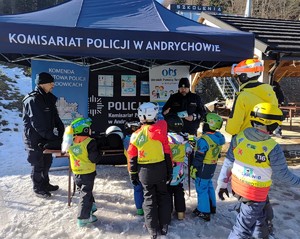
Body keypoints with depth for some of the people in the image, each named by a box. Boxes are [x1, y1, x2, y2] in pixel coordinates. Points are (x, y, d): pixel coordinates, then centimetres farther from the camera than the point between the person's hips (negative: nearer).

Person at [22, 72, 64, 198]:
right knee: (38, 164, 5)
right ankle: (38, 188, 22)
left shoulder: (48, 98, 7)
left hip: (46, 138, 8)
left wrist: (62, 132, -2)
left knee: (47, 162, 18)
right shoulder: (32, 100, -20)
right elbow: (37, 124, -25)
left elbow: (55, 117, 9)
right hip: (34, 139, -8)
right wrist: (53, 137, -24)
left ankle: (45, 184, 35)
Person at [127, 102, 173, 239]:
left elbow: (132, 158, 0)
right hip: (160, 169, 0)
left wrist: (133, 175, 10)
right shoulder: (159, 130, -12)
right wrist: (169, 170, 3)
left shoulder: (136, 135, -5)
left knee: (149, 198, 13)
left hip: (144, 171, 1)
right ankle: (164, 226, 26)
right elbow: (167, 153, -7)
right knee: (163, 196, 17)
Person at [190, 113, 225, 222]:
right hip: (212, 166, 8)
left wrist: (193, 170, -12)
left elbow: (198, 158, -22)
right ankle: (212, 206, 38)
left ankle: (204, 212, 16)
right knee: (209, 186, 24)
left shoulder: (204, 140, -27)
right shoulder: (219, 137, -2)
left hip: (203, 168, -8)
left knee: (202, 189, 5)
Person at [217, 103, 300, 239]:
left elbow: (228, 163, -3)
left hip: (237, 187, 6)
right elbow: (283, 175, -11)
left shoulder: (238, 138, -11)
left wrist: (222, 184, 9)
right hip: (256, 193, -6)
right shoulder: (272, 148, -24)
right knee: (244, 225, 11)